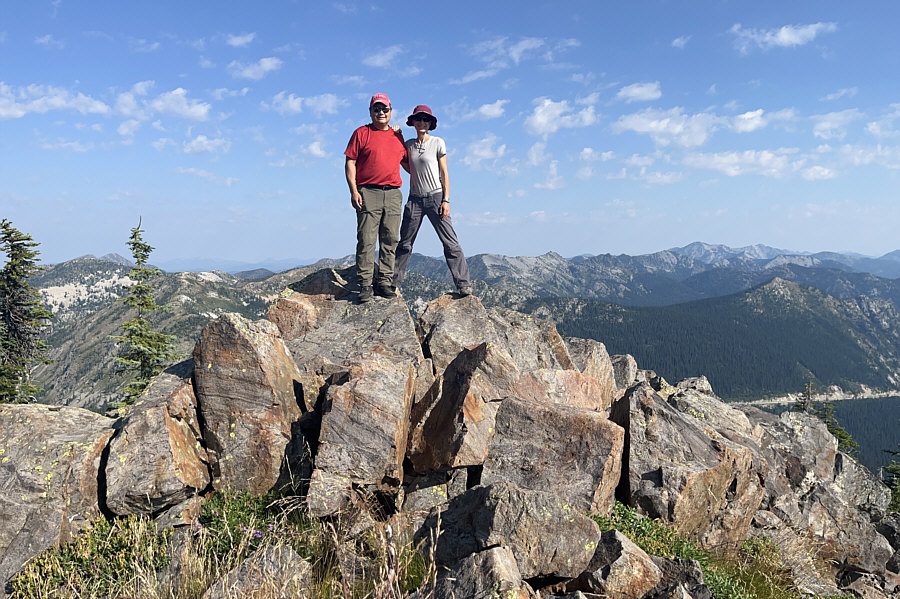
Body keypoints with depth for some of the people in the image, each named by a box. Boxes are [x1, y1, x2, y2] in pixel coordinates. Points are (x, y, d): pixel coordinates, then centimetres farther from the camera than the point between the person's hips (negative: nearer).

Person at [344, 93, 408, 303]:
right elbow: (350, 162, 1)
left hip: (393, 194, 4)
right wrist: (354, 191, -8)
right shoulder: (361, 133, 6)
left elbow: (407, 163, 27)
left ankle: (385, 282, 10)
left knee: (390, 240, 3)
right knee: (366, 240, -6)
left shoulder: (397, 136, 18)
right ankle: (365, 285, -3)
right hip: (368, 193, -4)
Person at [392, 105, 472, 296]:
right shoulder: (408, 144, 11)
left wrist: (446, 200, -8)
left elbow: (444, 174, 0)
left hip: (435, 196, -3)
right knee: (404, 243, 5)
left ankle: (463, 284, -4)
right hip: (415, 198, 3)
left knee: (450, 242, -7)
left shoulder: (438, 143, 1)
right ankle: (394, 283, 14)